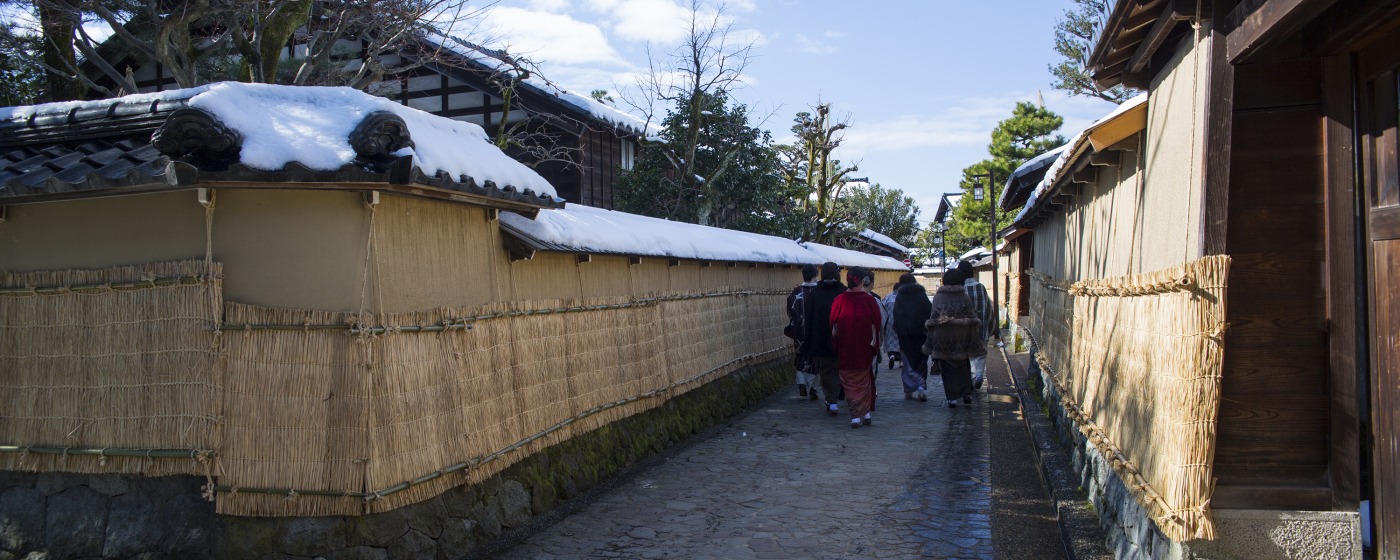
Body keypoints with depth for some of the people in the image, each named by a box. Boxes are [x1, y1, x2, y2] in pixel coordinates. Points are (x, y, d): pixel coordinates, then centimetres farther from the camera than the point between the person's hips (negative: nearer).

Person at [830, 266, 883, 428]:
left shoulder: (839, 301, -7)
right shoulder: (869, 301, -9)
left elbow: (833, 326, 0)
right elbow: (876, 326, -3)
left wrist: (835, 346, 12)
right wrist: (875, 347, 9)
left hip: (844, 350, 0)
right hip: (864, 349, 0)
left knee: (849, 382, 7)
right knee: (864, 381, 17)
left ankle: (856, 417, 1)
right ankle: (866, 414, 19)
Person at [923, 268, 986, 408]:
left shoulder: (938, 297, -4)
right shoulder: (965, 298, -3)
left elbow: (932, 320, -4)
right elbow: (973, 320, -3)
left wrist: (931, 343, 2)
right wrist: (973, 341, 3)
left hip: (942, 338, -1)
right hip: (961, 338, 1)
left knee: (948, 369, 6)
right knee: (963, 366, 18)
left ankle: (952, 398, 3)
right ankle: (967, 393, 22)